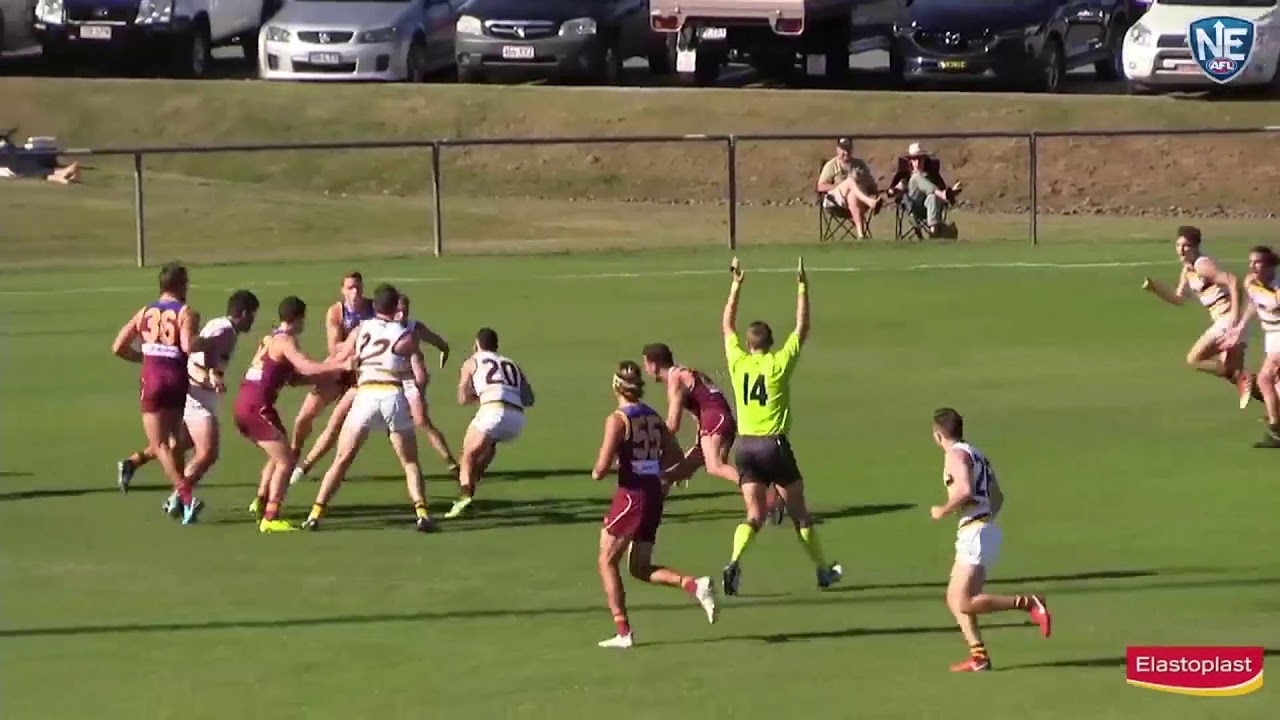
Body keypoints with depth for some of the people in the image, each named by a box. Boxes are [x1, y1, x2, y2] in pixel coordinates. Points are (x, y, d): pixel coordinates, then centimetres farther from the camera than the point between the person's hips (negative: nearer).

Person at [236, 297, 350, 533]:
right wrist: (340, 366, -24)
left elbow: (293, 377, 25)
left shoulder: (270, 339, 21)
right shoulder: (285, 341, -8)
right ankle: (271, 518, -13)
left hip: (244, 406, 9)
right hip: (257, 407, -9)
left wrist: (328, 371, 18)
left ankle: (260, 503, 20)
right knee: (285, 461, -6)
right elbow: (306, 367, -24)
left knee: (278, 457, 24)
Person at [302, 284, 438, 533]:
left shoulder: (360, 330, 11)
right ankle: (421, 513, -4)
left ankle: (316, 514, 1)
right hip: (394, 394, 0)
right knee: (410, 463, 12)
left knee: (341, 461, 8)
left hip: (366, 395, 0)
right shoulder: (406, 335, 8)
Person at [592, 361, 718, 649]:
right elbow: (675, 457, 15)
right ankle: (695, 585, -7)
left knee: (607, 562, 7)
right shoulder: (654, 417, 9)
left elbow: (602, 468, -16)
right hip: (655, 494, 7)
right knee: (640, 568, 15)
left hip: (632, 494, -7)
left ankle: (623, 632, 3)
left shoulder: (618, 420, -12)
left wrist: (598, 471, 6)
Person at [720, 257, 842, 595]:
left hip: (745, 446, 3)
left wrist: (736, 286, 20)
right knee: (799, 514, 10)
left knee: (754, 515, 2)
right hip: (774, 444, -3)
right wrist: (802, 290, 8)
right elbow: (802, 329, 2)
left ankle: (734, 561, -23)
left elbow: (727, 326, 16)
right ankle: (823, 570, 20)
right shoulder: (779, 363, -6)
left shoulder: (738, 362, 2)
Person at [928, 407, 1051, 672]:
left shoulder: (956, 454, -10)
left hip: (975, 534, -10)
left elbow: (965, 491, -25)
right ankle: (979, 657, 1)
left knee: (964, 603, -12)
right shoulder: (976, 454, 19)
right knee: (954, 599, 10)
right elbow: (998, 496, 25)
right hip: (986, 529, 10)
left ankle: (1028, 603, -15)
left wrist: (943, 511, -11)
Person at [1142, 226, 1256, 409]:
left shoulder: (1202, 265, -14)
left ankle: (1241, 380, -9)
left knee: (1195, 359, -8)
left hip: (1227, 319, -10)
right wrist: (1155, 289, 7)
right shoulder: (1187, 270, 15)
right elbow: (1178, 299, 21)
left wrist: (1235, 316, -25)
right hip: (1220, 320, 10)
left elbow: (1232, 281, -22)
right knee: (1232, 371, 9)